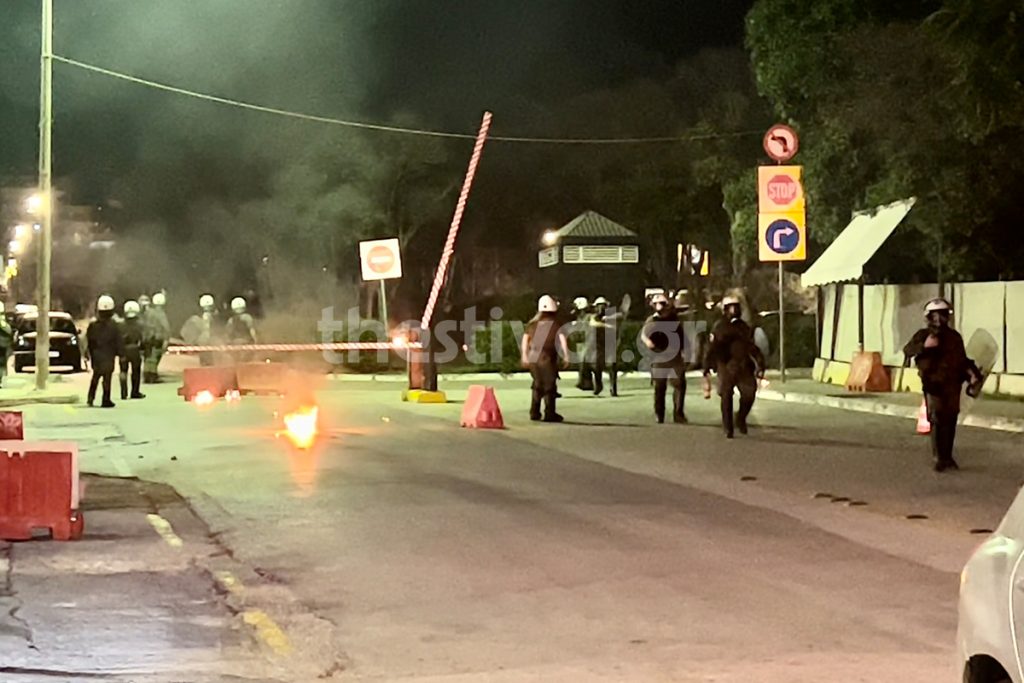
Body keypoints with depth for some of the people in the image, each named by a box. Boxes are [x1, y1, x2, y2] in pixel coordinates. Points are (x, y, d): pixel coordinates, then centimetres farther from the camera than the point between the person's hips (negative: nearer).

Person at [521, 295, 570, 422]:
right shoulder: (555, 325, -4)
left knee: (538, 385, 18)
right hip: (547, 359, -5)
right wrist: (566, 356, -14)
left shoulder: (533, 324, 11)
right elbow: (562, 339, -15)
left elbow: (525, 339, 11)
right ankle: (549, 414, 4)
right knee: (549, 386, 5)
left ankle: (534, 412, 18)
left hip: (533, 358, 5)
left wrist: (525, 356, 17)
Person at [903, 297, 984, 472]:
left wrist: (972, 374, 9)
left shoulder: (954, 337, 12)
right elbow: (907, 350, -7)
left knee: (950, 421, 6)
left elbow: (962, 360, 20)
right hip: (933, 384, -3)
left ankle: (947, 457, 16)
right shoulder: (923, 335, 4)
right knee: (937, 421, -9)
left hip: (952, 384, 3)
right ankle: (939, 459, -6)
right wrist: (924, 345, -21)